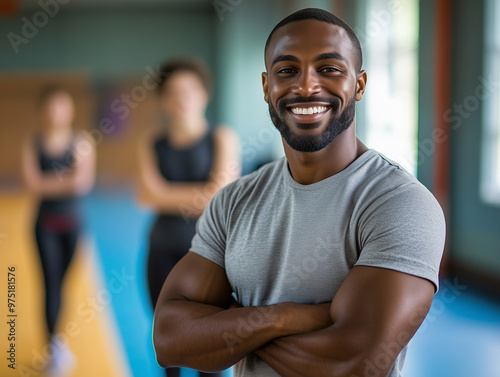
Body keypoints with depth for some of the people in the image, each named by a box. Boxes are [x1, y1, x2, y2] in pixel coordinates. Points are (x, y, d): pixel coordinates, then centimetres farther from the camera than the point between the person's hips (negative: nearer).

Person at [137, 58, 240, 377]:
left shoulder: (222, 138, -3)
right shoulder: (152, 143, 5)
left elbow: (220, 198, -14)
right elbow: (151, 194, -8)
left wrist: (165, 196, -12)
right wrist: (196, 196, -17)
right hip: (164, 248, 3)